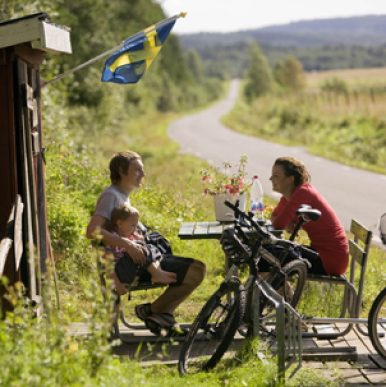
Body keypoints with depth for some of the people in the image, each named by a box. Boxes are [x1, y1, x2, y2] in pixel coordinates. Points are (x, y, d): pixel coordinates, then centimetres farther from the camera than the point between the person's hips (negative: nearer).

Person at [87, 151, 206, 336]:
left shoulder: (123, 196, 20)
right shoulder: (111, 195, -11)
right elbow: (92, 231, -25)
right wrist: (127, 244, -29)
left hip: (136, 258, 10)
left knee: (197, 267, 10)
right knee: (195, 271, -15)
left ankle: (161, 314, 11)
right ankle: (152, 310, -2)